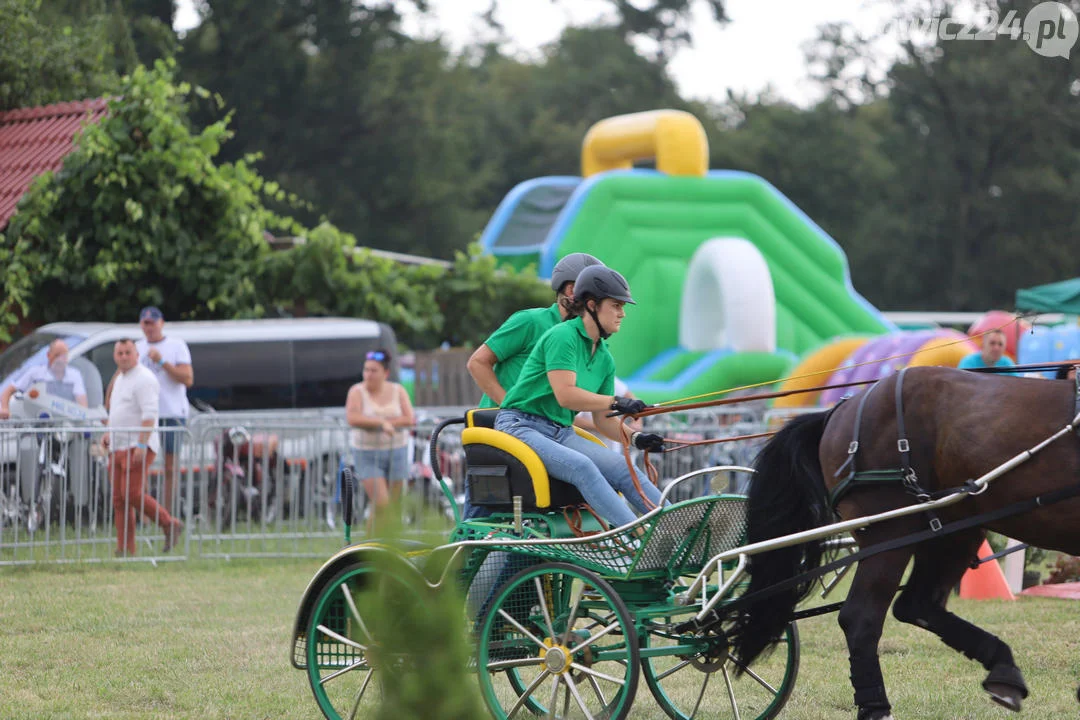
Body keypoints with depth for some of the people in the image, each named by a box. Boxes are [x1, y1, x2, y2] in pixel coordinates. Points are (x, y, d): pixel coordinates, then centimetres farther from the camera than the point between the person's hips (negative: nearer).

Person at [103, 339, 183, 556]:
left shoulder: (143, 379, -12)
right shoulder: (120, 379, 19)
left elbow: (149, 415, -20)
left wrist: (142, 444, -27)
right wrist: (109, 432, 17)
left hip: (138, 447, -9)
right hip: (119, 447, 10)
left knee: (131, 494, -17)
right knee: (119, 499, 4)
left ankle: (169, 524, -2)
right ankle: (125, 549, 5)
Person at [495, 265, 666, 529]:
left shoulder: (604, 358, 14)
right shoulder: (563, 336, -13)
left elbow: (603, 419, 13)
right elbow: (565, 395, -23)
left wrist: (635, 438, -4)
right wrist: (615, 402, -20)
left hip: (562, 433, 8)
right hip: (522, 426, -8)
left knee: (624, 470, -11)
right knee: (581, 466, -32)